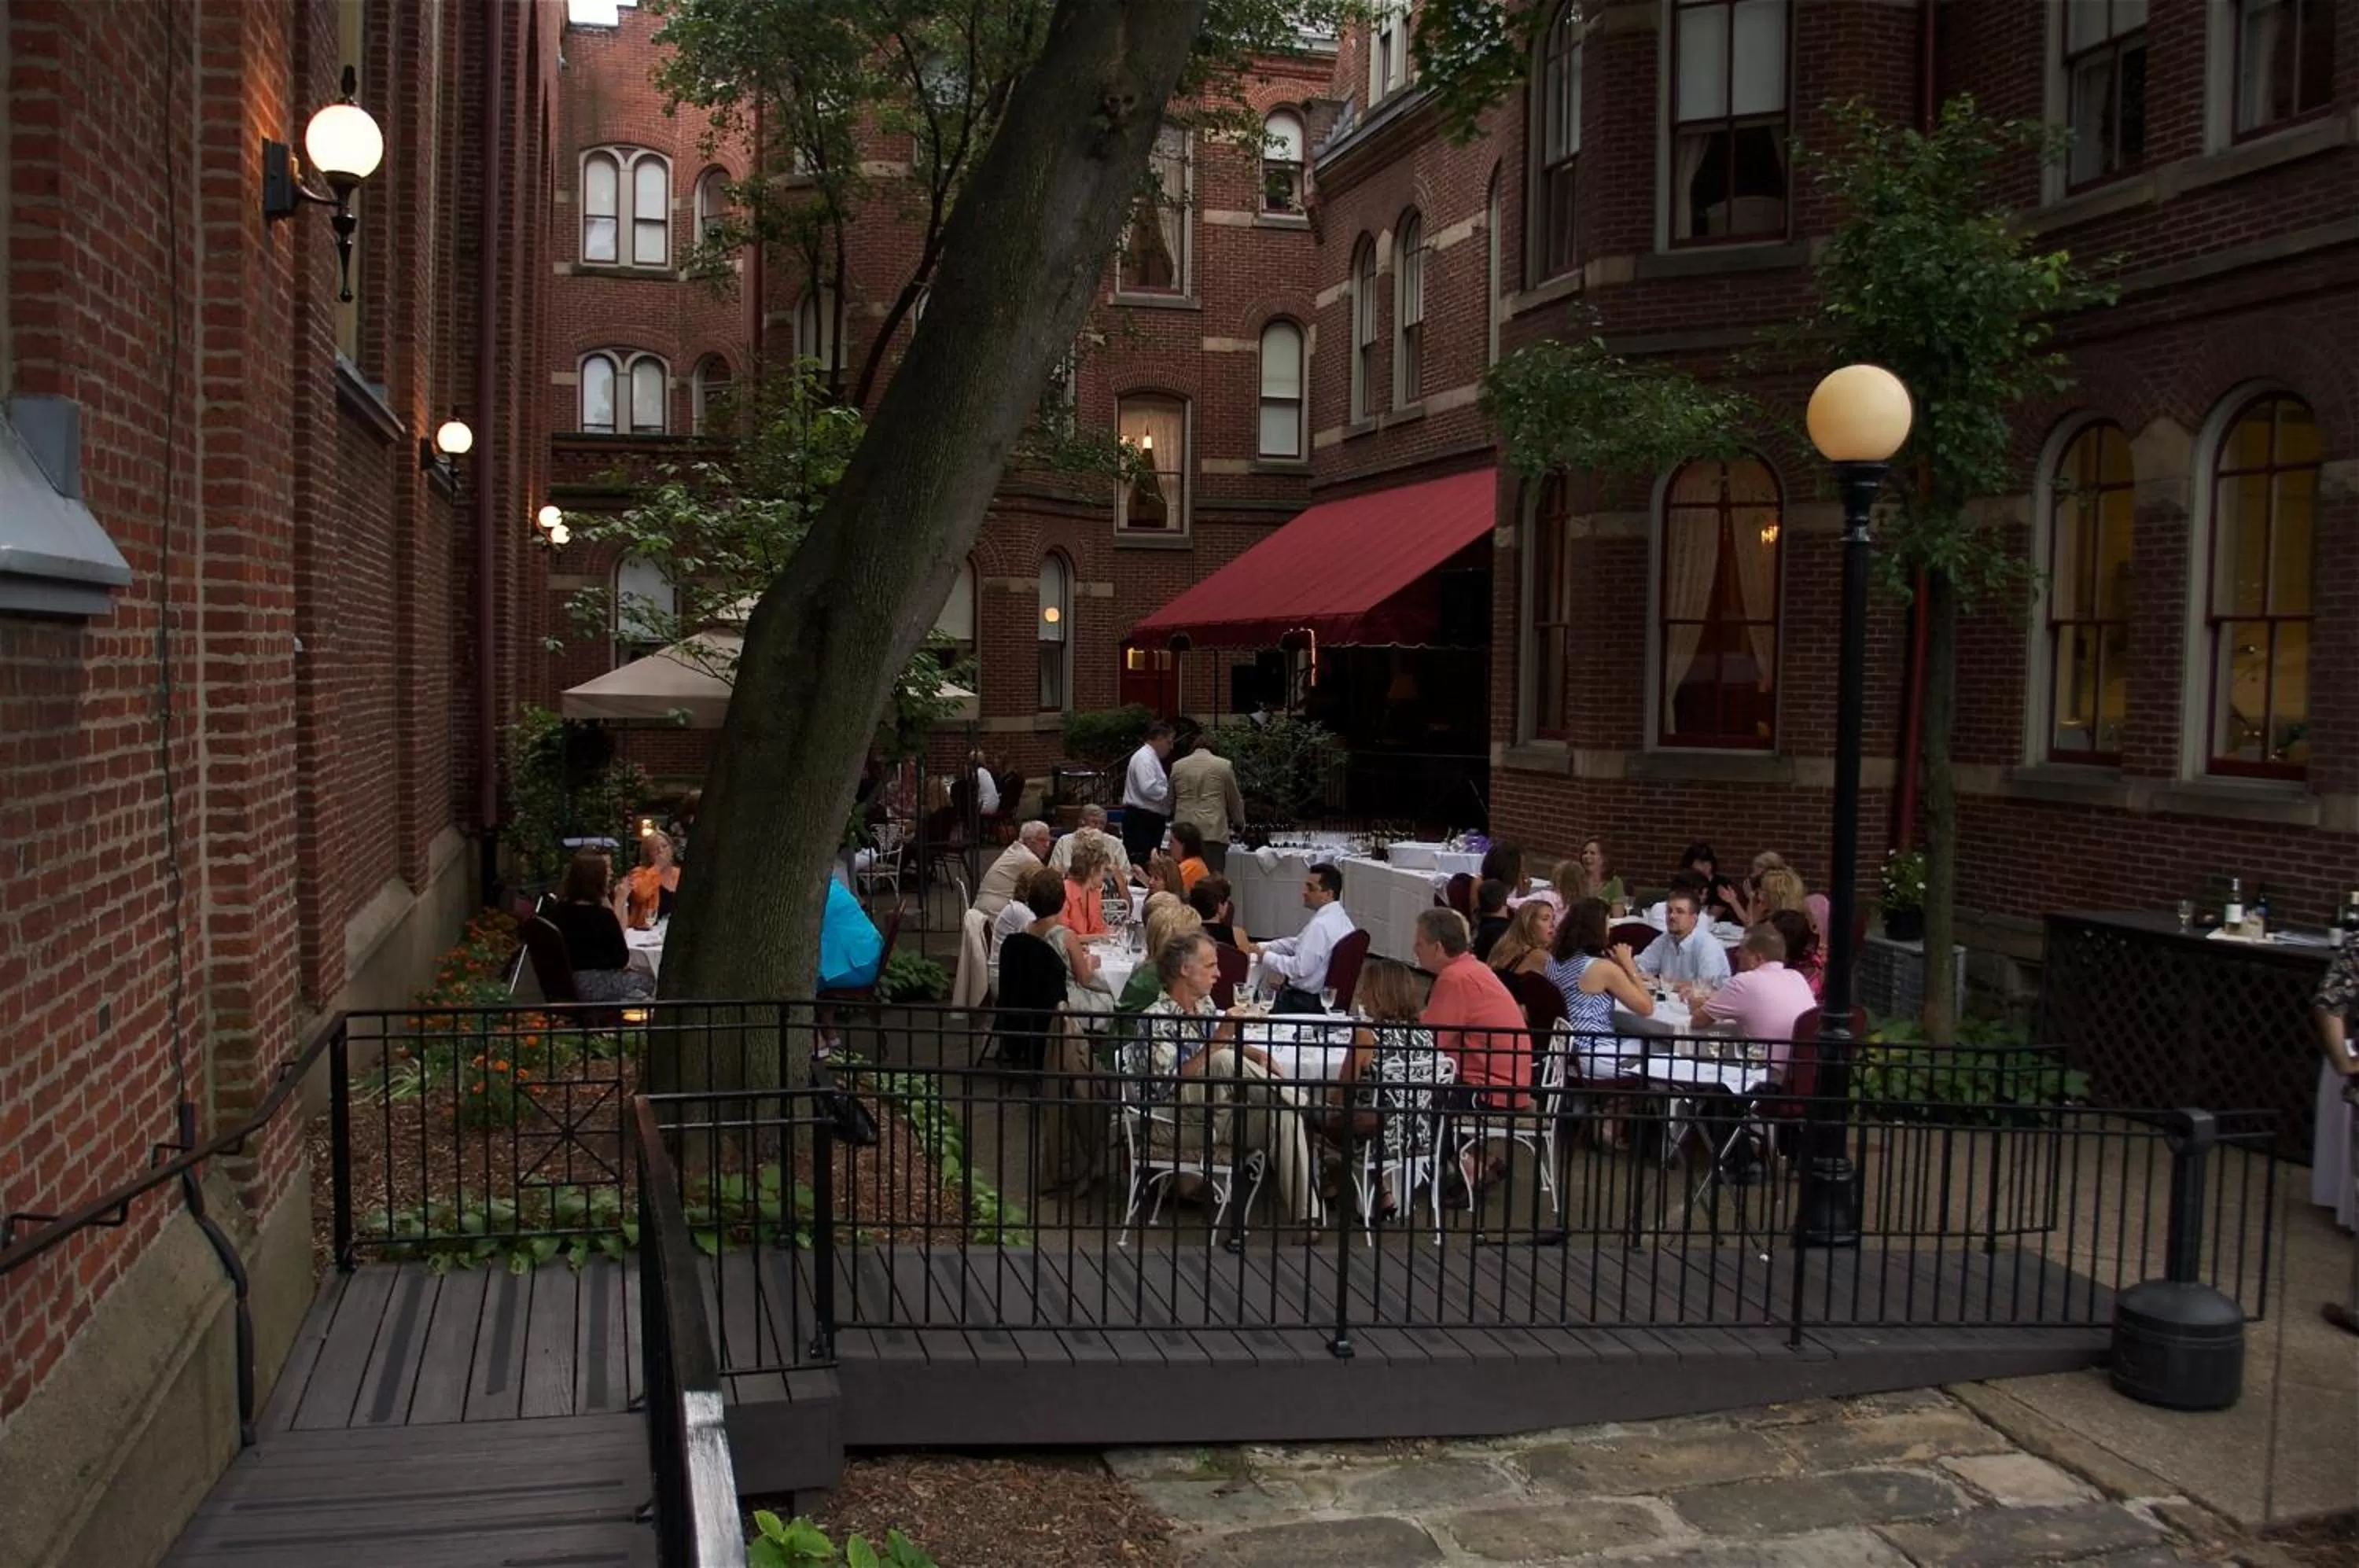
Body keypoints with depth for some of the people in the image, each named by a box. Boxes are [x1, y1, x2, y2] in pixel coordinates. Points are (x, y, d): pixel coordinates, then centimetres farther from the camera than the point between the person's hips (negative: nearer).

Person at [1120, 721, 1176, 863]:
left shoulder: (1152, 758, 19)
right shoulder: (1144, 758, -13)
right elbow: (1148, 788, -26)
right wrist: (1171, 794, -13)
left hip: (1150, 820, 11)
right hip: (1141, 821, -11)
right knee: (1141, 864, -14)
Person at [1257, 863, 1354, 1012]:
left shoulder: (1321, 925, -24)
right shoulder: (1338, 917, 8)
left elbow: (1300, 968, -26)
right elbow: (1297, 943, 17)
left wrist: (1266, 957, -15)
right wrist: (1262, 947, 9)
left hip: (1307, 1003, -9)